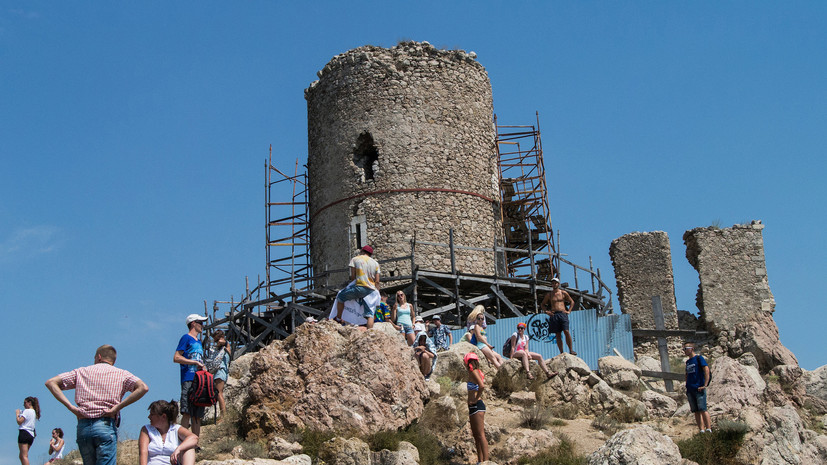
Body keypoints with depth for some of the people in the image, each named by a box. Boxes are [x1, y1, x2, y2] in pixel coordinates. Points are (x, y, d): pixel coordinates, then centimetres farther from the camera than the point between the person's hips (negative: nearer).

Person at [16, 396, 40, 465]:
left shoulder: (27, 411, -8)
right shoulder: (34, 412, 19)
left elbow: (19, 421, -15)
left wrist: (17, 414, 0)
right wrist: (21, 413, 17)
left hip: (24, 433, -9)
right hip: (31, 434, 9)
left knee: (24, 456, -13)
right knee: (21, 456, 15)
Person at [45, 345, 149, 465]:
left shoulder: (81, 372, 18)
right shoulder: (121, 374, 12)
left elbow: (50, 382, 13)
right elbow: (143, 388, -6)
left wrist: (70, 406, 3)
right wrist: (117, 407, -6)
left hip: (83, 426, 3)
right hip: (106, 426, -3)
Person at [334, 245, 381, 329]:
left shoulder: (355, 259, 9)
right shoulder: (375, 263, 17)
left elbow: (353, 276, 3)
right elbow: (377, 282, 11)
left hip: (359, 287, -3)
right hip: (371, 290, 3)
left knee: (340, 296, 20)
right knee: (370, 314, 3)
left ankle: (339, 319, 25)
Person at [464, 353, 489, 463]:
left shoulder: (474, 372, -12)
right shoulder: (473, 372, 16)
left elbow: (482, 386, -26)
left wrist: (476, 399, -17)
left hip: (477, 405, -10)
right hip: (474, 407, 10)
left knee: (480, 434, -11)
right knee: (476, 435, 12)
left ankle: (486, 460, -13)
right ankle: (480, 460, 16)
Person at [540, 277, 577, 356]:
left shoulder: (563, 293, 10)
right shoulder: (549, 294, 12)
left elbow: (572, 302, 17)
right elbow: (542, 305, 21)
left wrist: (569, 311, 5)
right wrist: (546, 311, 5)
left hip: (563, 314, -1)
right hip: (554, 315, 1)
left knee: (566, 332, -15)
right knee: (558, 334, -1)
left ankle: (571, 350, -8)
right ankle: (561, 352, 0)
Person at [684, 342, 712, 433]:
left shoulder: (698, 358, -2)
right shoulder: (688, 361, 18)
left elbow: (706, 369, -12)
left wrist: (705, 385, -17)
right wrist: (687, 387, 14)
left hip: (699, 388, -7)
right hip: (690, 390, 7)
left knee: (702, 409, -14)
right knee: (696, 411, 3)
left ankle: (709, 429, -15)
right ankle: (702, 431, 4)